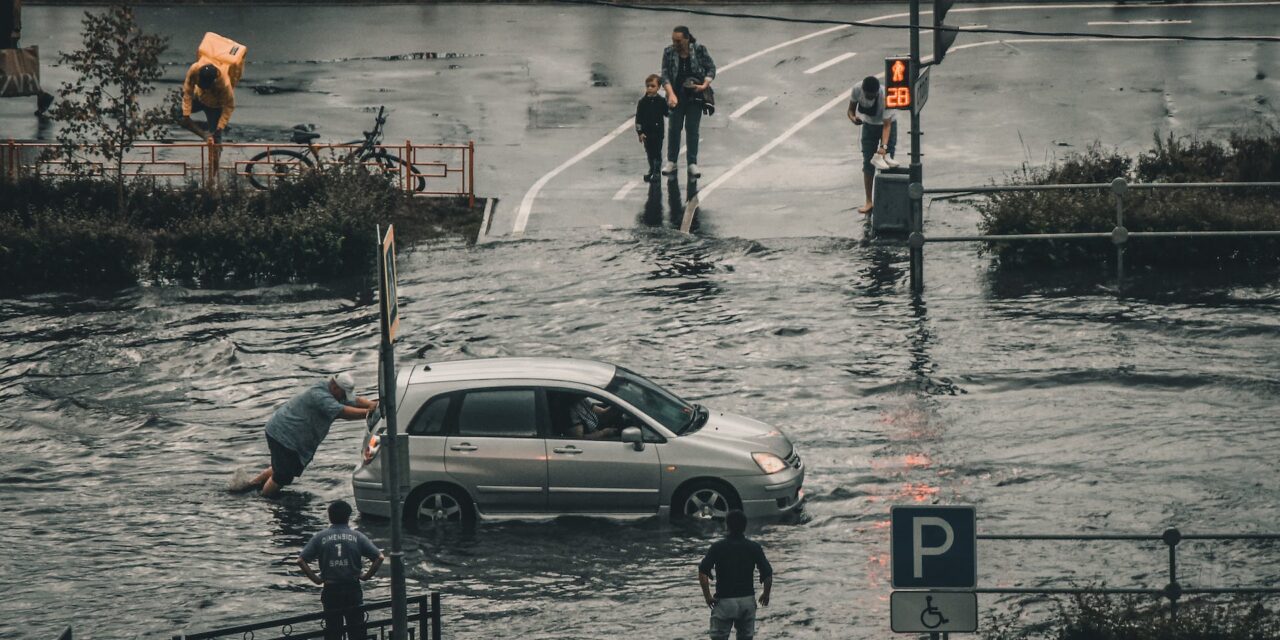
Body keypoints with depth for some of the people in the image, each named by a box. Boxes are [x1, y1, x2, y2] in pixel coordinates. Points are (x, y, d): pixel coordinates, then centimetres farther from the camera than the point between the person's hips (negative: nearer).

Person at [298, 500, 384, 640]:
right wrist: (367, 576, 3)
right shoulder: (357, 536, -1)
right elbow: (378, 557, -7)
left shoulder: (320, 538, -1)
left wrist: (316, 579, 1)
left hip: (330, 590, 0)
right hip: (353, 590, 0)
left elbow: (301, 560, -6)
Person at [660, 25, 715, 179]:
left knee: (692, 129, 1)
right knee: (674, 128, 3)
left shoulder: (699, 50, -8)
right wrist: (671, 94, -22)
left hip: (695, 96, -1)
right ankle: (671, 162, 13)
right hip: (677, 96, 1)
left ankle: (692, 163, 7)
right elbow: (665, 75, -8)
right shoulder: (669, 52, -5)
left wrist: (705, 84, -14)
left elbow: (711, 68, 1)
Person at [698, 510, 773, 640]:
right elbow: (767, 573, -8)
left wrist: (707, 596, -6)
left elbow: (703, 572, -17)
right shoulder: (754, 547, -2)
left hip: (724, 600, -2)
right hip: (748, 599, 2)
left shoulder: (718, 547, -7)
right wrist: (766, 594, 9)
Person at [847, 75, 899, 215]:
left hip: (887, 125, -3)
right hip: (869, 125, 3)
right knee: (868, 163, 1)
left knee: (887, 164, -5)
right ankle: (869, 202, 8)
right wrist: (853, 117, -33)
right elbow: (851, 109, -9)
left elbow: (887, 125, -33)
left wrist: (883, 146, -43)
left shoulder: (885, 97, -35)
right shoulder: (857, 89, -25)